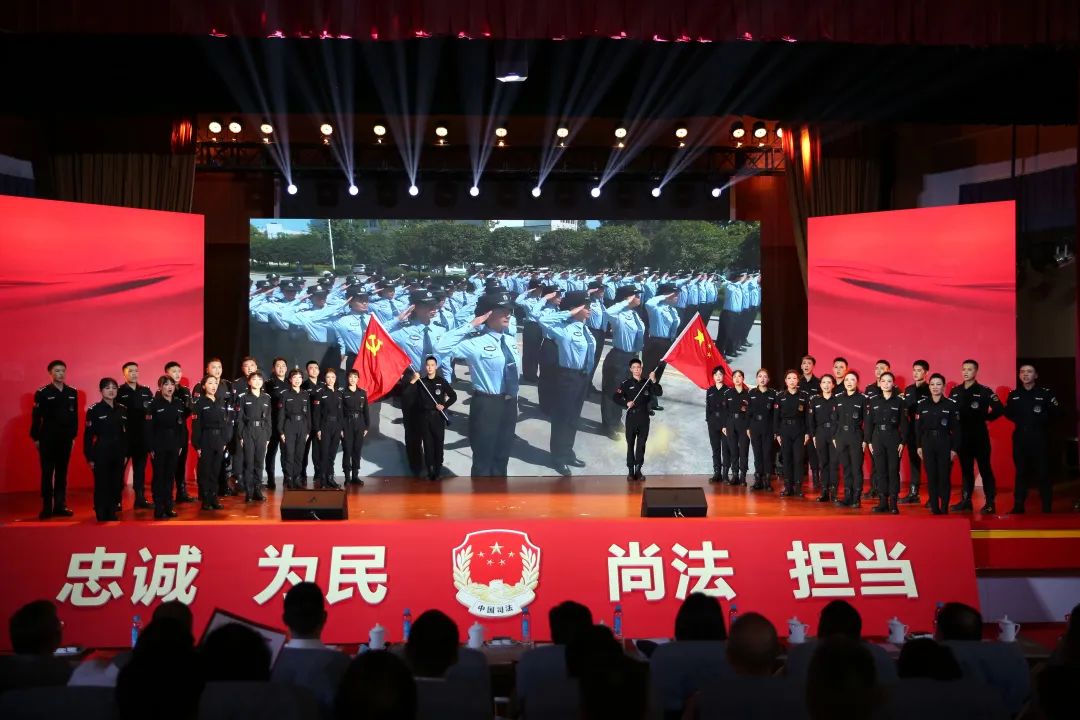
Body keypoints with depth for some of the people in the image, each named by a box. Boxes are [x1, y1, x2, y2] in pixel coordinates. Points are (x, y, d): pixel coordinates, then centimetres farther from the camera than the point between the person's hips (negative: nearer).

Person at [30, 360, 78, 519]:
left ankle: (60, 505, 13)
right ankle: (47, 507, 6)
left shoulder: (72, 393, 6)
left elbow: (75, 416, 9)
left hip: (66, 439, 3)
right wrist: (36, 438, -6)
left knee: (62, 473, 8)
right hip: (48, 439, -3)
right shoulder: (42, 393, -4)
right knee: (47, 473, 1)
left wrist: (73, 435, 6)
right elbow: (36, 417, -4)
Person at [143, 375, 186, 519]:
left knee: (170, 476, 9)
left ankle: (168, 507, 16)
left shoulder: (179, 404, 7)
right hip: (158, 446, -4)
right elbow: (147, 427, -9)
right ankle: (159, 509, 5)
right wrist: (150, 448, -13)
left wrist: (181, 445, 5)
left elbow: (183, 425, 10)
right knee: (158, 476, 1)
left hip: (174, 446, 4)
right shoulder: (154, 404, -6)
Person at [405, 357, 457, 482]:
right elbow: (407, 395, -5)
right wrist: (413, 381, -15)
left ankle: (437, 471, 6)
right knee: (427, 444, 2)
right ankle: (429, 471, 8)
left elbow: (453, 396, 7)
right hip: (424, 417, 1)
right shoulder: (420, 382, 5)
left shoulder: (442, 381, 2)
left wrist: (444, 406, -7)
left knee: (438, 444, -1)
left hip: (438, 416, -1)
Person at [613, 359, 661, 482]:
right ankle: (630, 471, 5)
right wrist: (626, 403, -20)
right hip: (631, 417, -2)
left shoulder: (647, 383, 8)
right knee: (630, 444, 1)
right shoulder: (626, 383, 0)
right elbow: (616, 398, -5)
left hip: (644, 417, 2)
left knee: (641, 445, 5)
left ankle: (638, 470, 11)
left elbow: (659, 393, 0)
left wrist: (654, 381, -13)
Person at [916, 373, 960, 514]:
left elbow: (956, 429, -1)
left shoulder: (951, 404, -2)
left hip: (945, 443, -2)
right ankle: (934, 508, 10)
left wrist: (954, 448, -5)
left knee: (944, 476, -1)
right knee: (931, 476, 4)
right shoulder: (922, 404, 4)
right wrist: (919, 446, 3)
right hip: (927, 443, 2)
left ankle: (944, 508, 6)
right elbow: (918, 427, 7)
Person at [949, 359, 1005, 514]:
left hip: (979, 435, -5)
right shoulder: (955, 392, 9)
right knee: (965, 469, 11)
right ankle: (965, 500, 17)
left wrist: (985, 417, -5)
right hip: (961, 436, 5)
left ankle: (990, 503, 0)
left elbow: (999, 409, -8)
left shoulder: (984, 391, -5)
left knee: (985, 469, -2)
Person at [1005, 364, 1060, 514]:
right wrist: (1019, 421, 3)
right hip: (1020, 438, 3)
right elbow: (1008, 413, 15)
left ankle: (1047, 507, 5)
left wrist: (1043, 422, -10)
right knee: (1021, 472, 9)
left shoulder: (1045, 393, -2)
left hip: (1039, 438, -3)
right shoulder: (1014, 395, 9)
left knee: (1042, 472, -2)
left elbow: (1054, 413, -3)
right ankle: (1018, 506, 14)